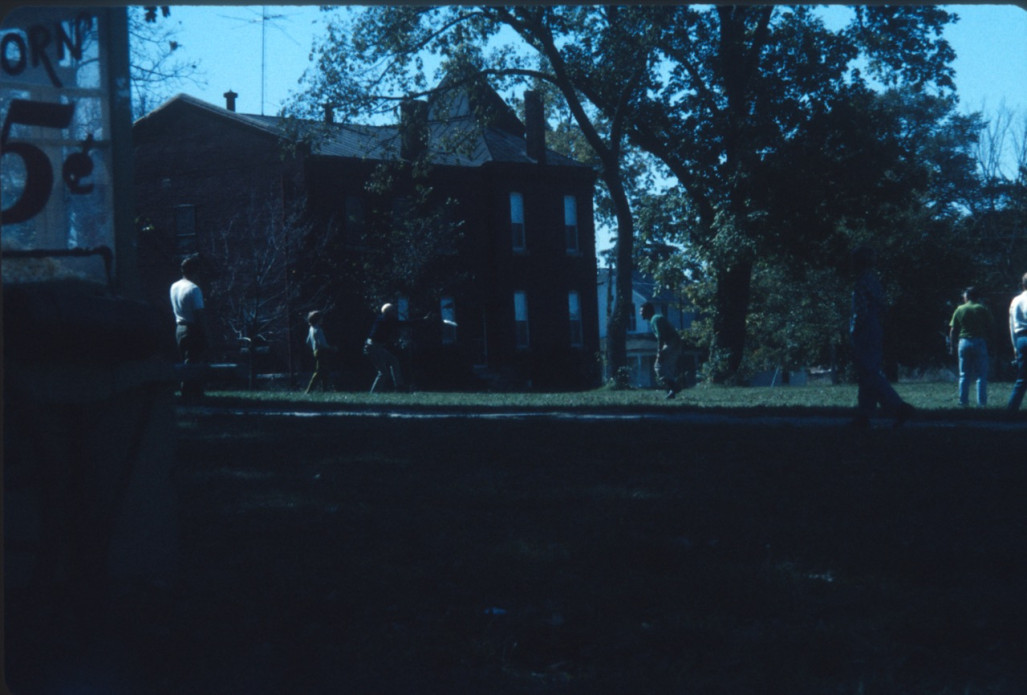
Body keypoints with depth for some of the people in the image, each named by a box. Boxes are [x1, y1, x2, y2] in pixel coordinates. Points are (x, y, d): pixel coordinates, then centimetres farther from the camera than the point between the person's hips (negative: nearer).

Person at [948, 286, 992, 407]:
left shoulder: (959, 309, 2)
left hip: (964, 342, 1)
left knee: (964, 375, 9)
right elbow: (989, 327, -4)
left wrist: (952, 345, 8)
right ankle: (982, 402, -2)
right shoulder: (983, 309, -1)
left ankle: (963, 401, 7)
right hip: (980, 342, -1)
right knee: (981, 375, 2)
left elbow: (953, 330, 1)